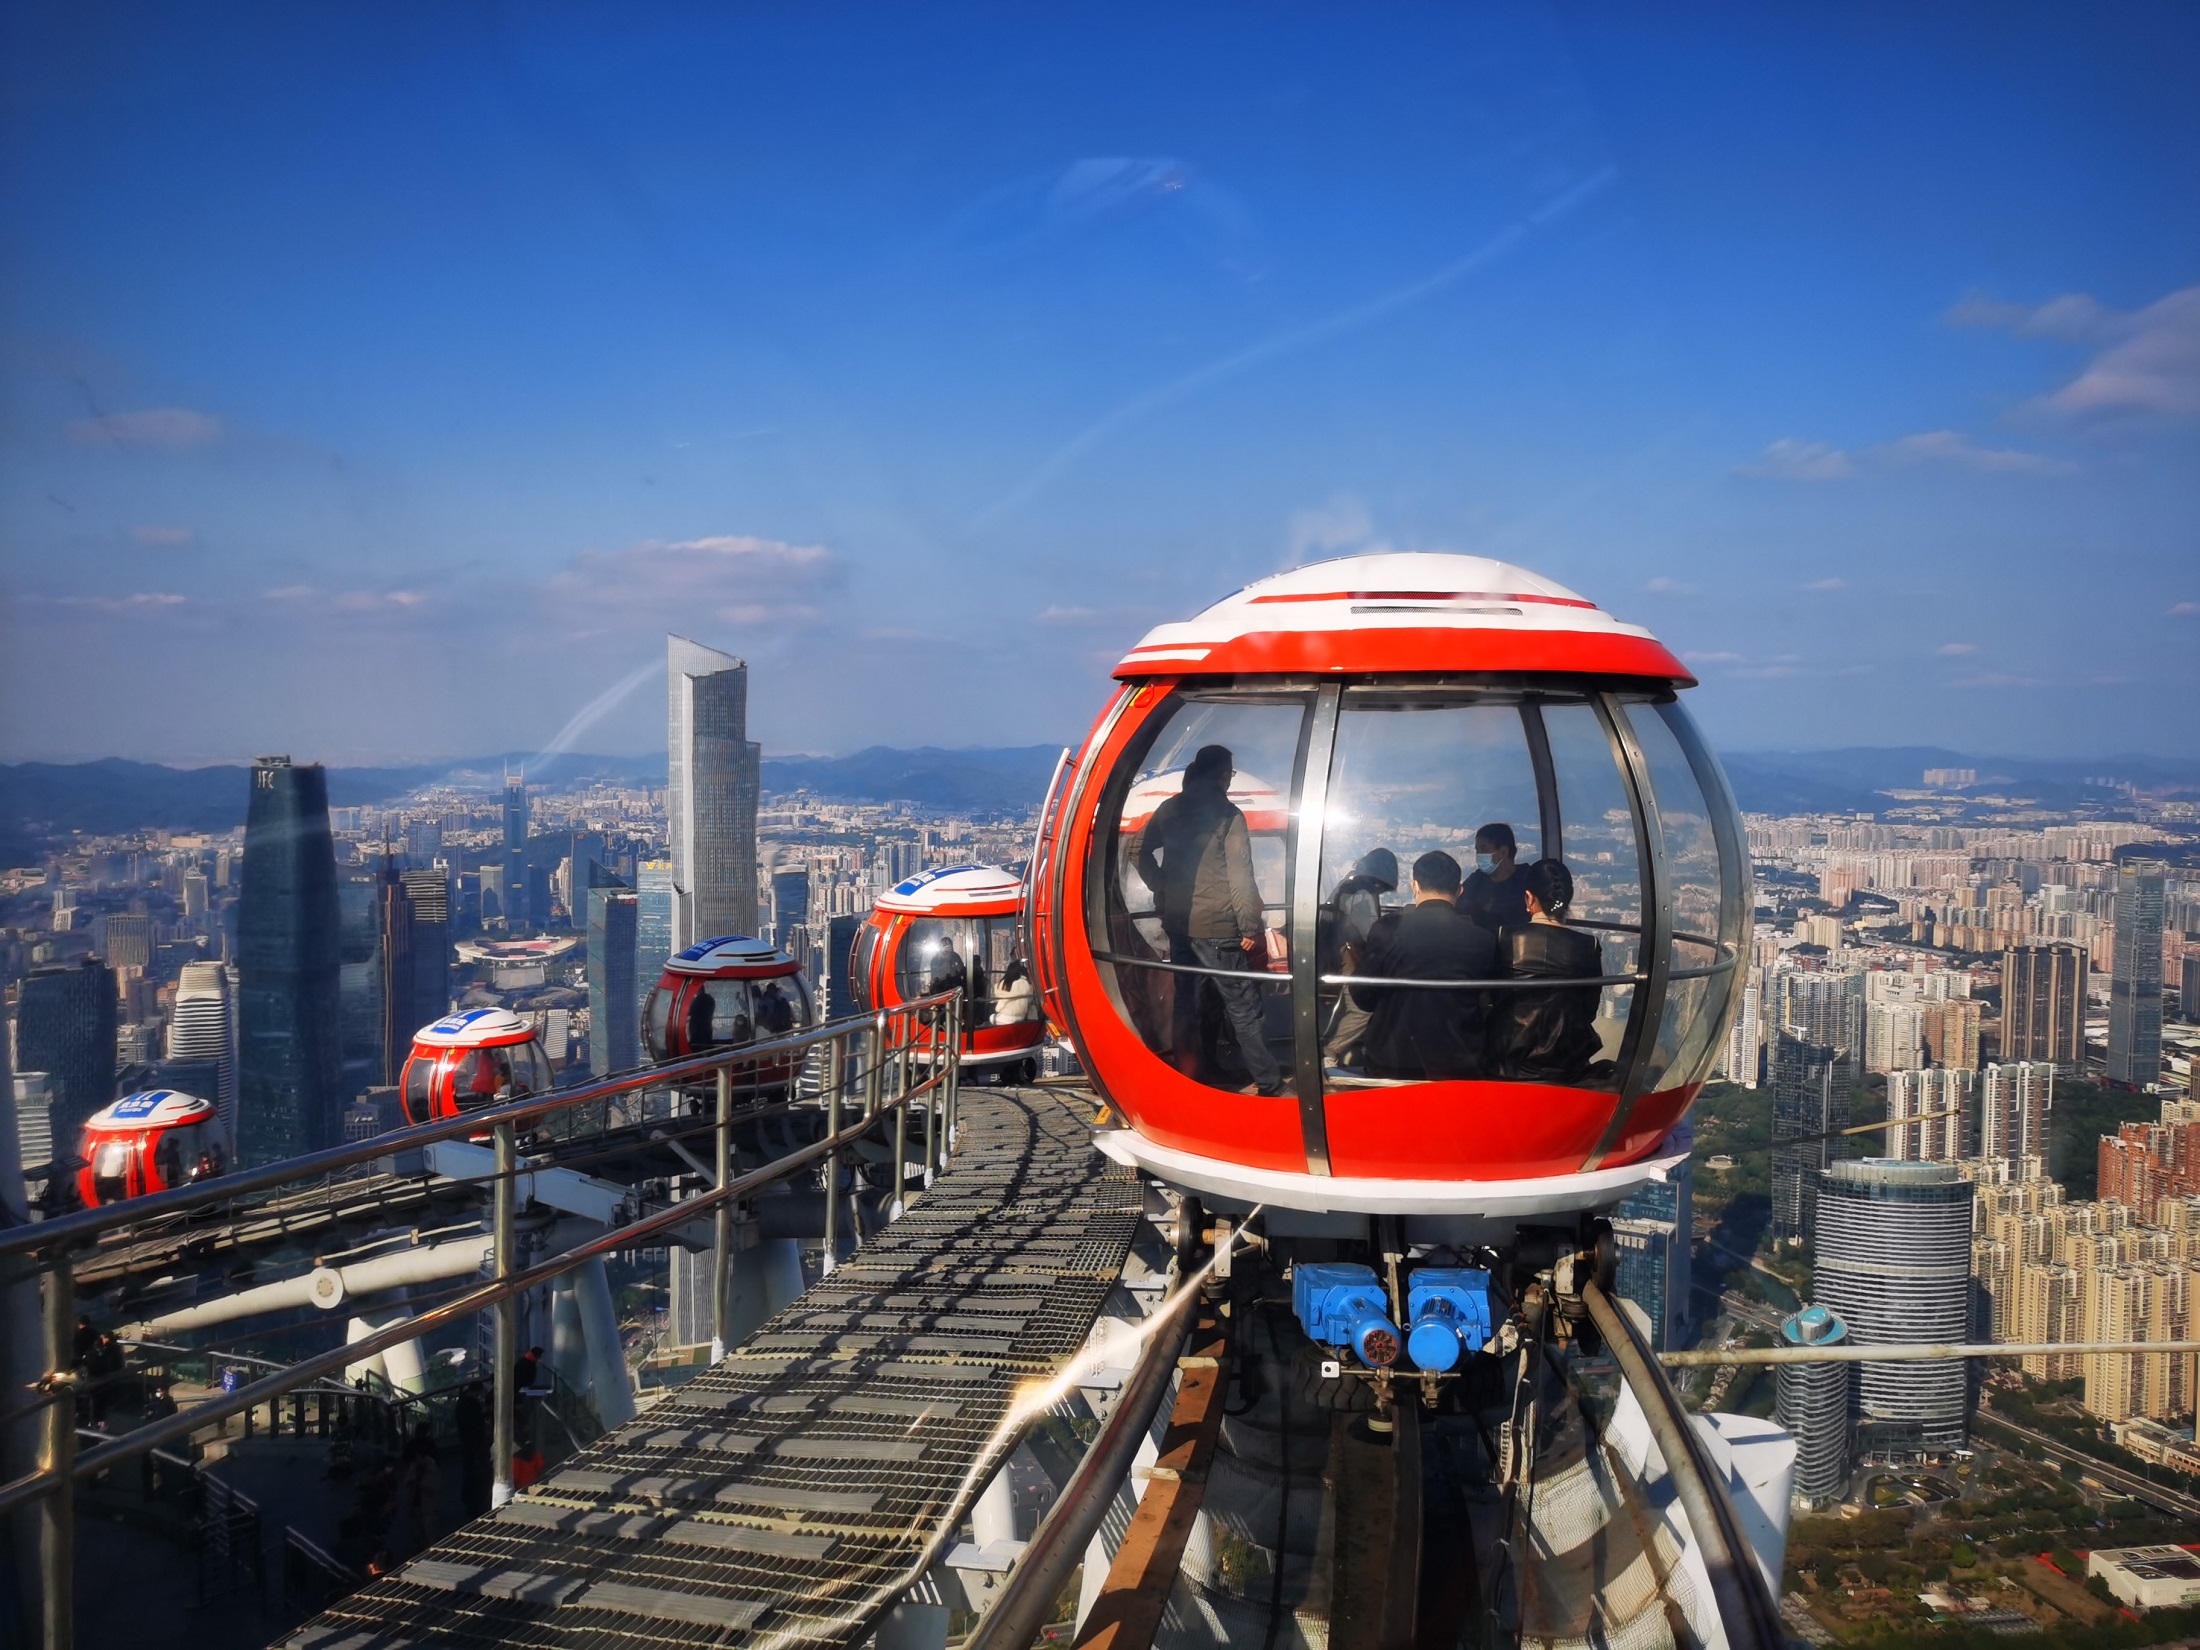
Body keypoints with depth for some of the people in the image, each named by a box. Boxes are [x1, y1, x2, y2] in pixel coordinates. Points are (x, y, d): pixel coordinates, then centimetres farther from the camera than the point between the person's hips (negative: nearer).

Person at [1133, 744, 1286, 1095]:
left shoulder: (1169, 810, 9)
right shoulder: (1227, 815, -10)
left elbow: (1143, 853, 17)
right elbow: (1240, 876, -13)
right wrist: (1251, 927, -10)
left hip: (1177, 922, 6)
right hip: (1216, 926, -6)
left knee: (1186, 1001, 14)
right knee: (1244, 1006, -3)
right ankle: (1270, 1085, -1)